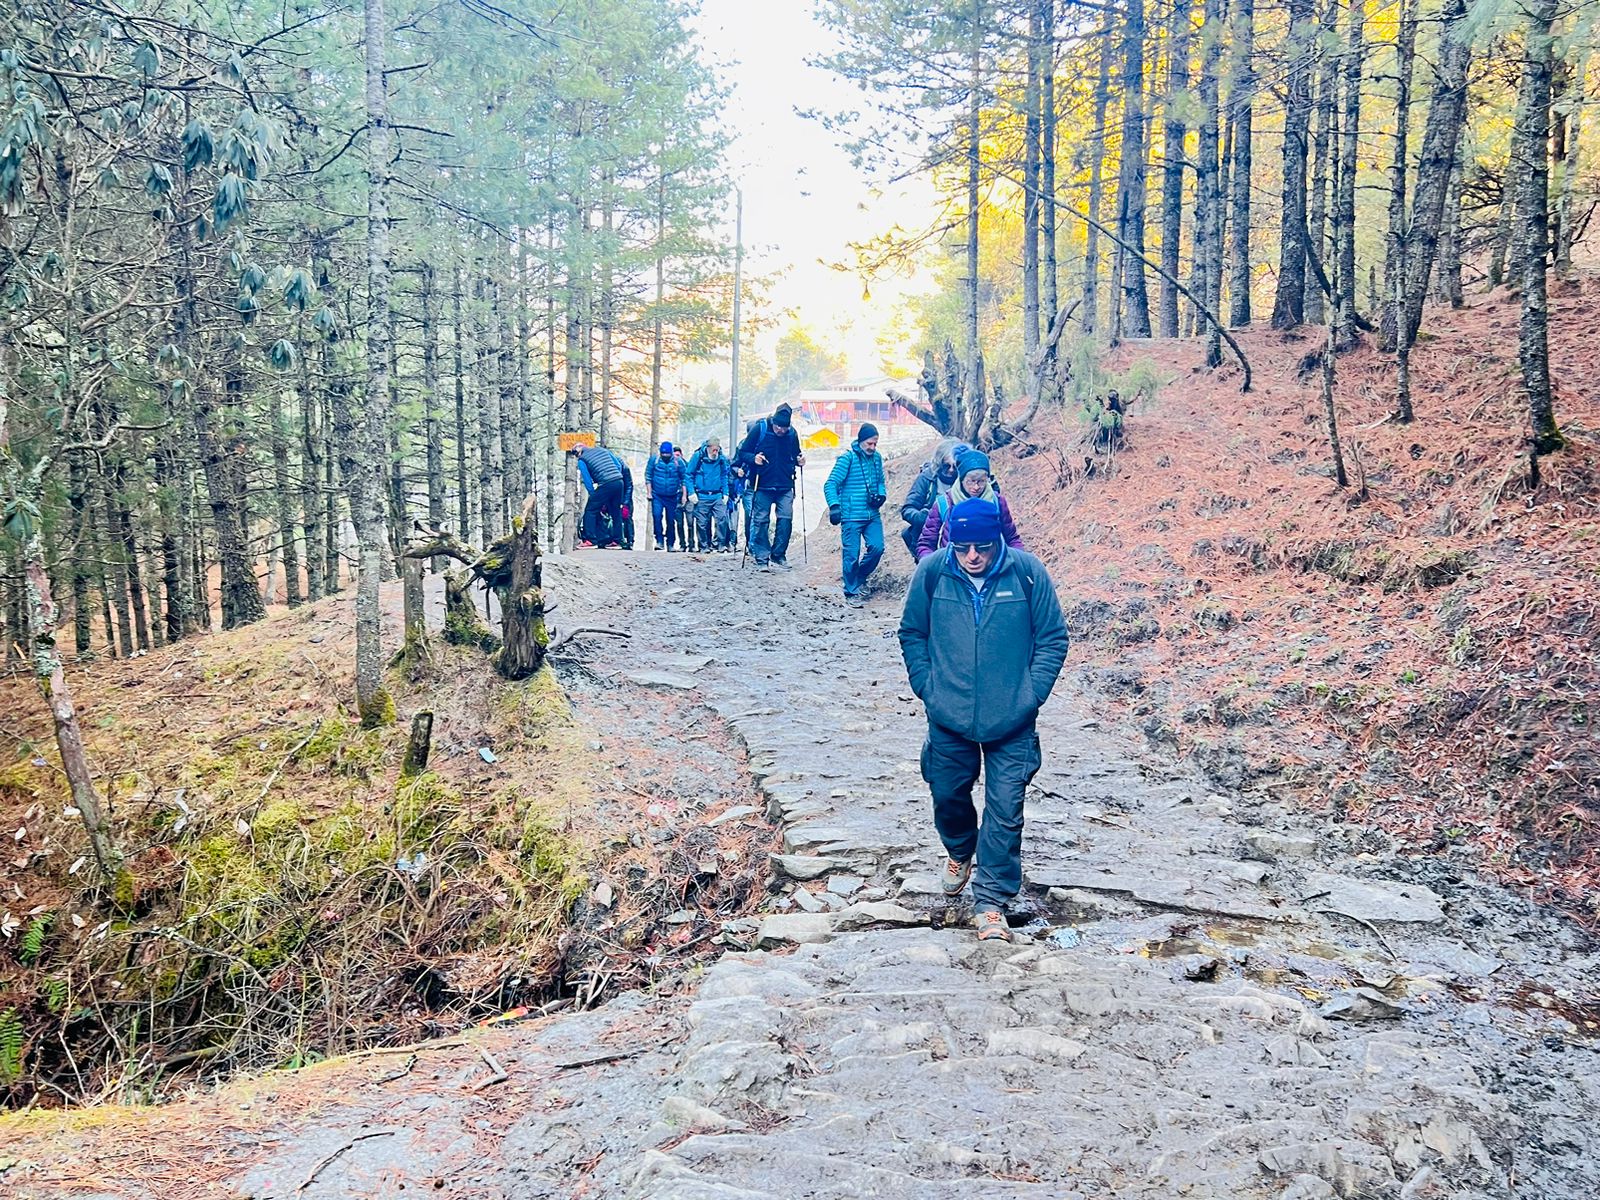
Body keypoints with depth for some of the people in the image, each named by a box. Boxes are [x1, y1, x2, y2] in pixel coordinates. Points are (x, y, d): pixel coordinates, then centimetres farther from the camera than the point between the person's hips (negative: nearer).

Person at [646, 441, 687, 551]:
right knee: (657, 516, -19)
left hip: (672, 497, 0)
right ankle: (659, 541, -12)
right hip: (657, 496, 0)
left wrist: (683, 495, 2)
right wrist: (649, 492, -1)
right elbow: (648, 476, 3)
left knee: (671, 521, 5)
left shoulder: (678, 462, -3)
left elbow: (684, 479, 4)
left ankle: (670, 544, 17)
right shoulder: (654, 460, -3)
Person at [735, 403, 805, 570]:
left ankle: (778, 556, 10)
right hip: (763, 485, -2)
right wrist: (753, 459, -22)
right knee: (761, 521, -1)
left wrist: (799, 461, -4)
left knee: (786, 519, -3)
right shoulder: (759, 429, -7)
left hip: (785, 486, 3)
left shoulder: (792, 433, 2)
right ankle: (762, 559, 4)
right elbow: (742, 453, -2)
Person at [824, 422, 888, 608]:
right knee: (852, 555, -2)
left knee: (877, 548, -2)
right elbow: (830, 485, -11)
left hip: (872, 515, 5)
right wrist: (834, 505, -25)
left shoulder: (877, 458, 8)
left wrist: (881, 495, 1)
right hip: (851, 517, -5)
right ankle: (851, 593, 12)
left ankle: (859, 577, 24)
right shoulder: (847, 459, -9)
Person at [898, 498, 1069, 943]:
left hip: (1011, 722, -2)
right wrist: (926, 687, 0)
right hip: (948, 718, 2)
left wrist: (1032, 694, -6)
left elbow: (1053, 638, 0)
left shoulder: (1028, 572, -11)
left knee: (1005, 810, -2)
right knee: (948, 795, 16)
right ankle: (960, 852, 48)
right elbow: (912, 633, 7)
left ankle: (991, 902, 11)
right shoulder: (931, 571, -8)